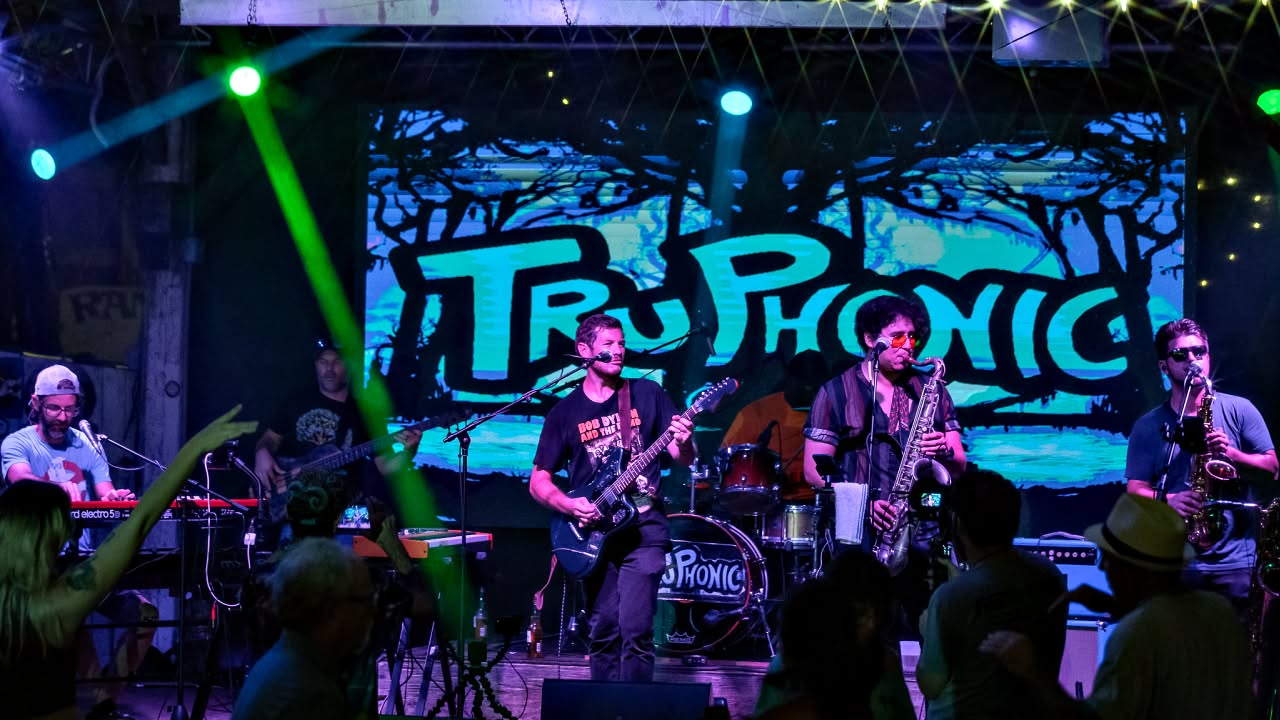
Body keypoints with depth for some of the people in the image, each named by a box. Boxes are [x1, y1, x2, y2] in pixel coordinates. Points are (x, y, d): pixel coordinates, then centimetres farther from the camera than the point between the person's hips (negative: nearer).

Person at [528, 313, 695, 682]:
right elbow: (538, 482, 8)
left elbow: (684, 458, 5)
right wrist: (570, 505, -11)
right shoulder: (565, 412, 6)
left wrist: (683, 441, -19)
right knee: (603, 631, 5)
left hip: (643, 529, -1)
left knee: (635, 630, -13)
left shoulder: (647, 395, 5)